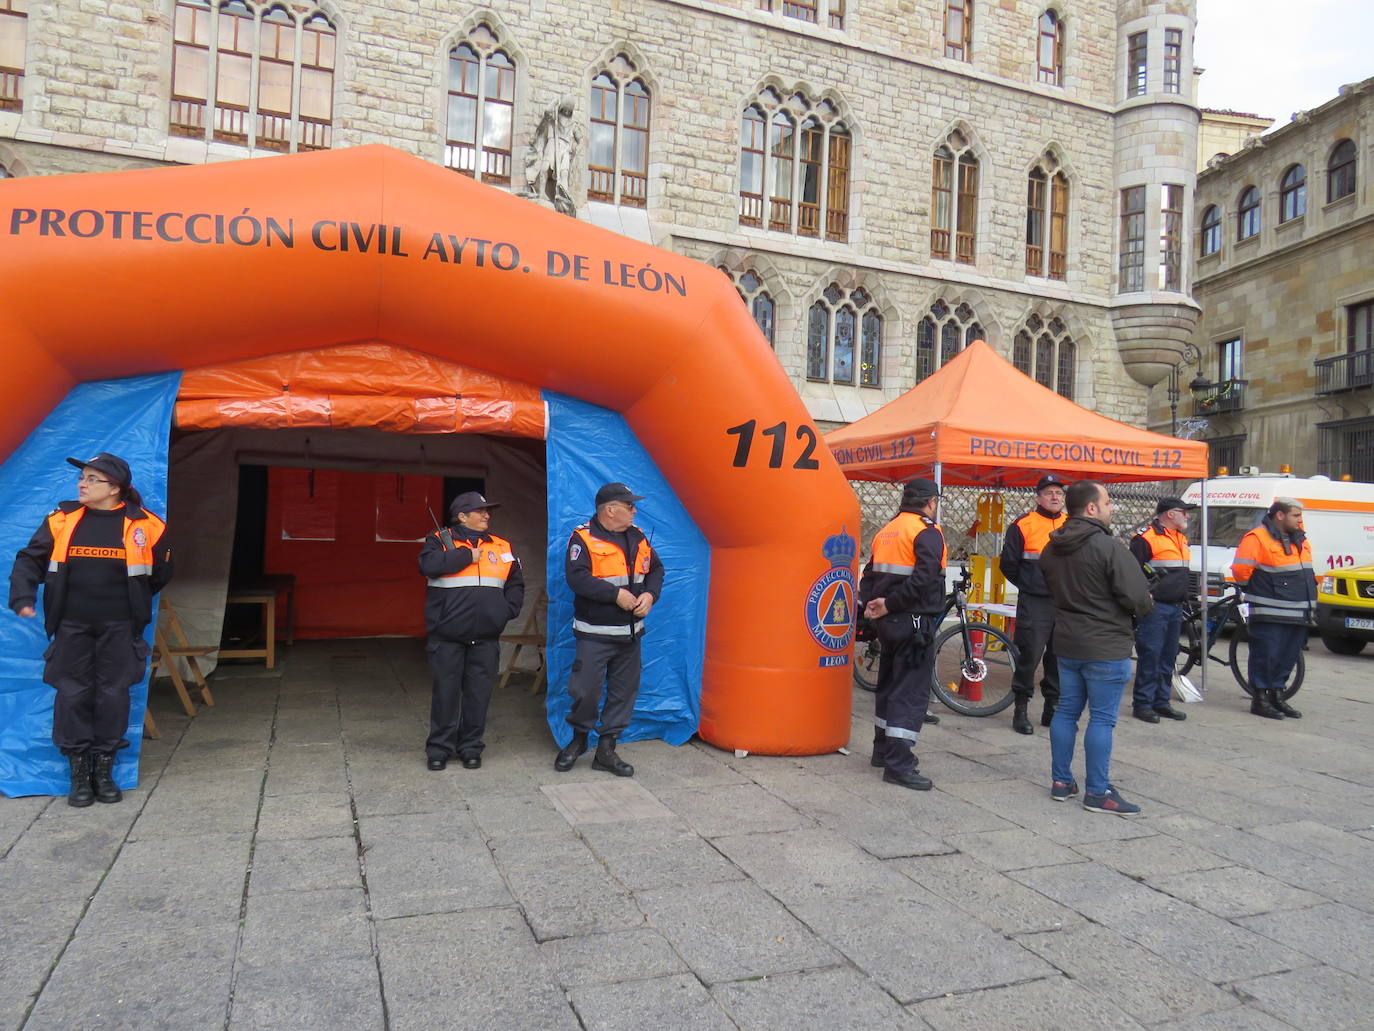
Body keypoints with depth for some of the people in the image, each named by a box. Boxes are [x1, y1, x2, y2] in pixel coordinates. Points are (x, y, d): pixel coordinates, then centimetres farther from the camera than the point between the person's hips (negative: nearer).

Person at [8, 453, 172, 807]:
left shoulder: (144, 525, -3)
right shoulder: (62, 520, 1)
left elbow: (160, 574, 11)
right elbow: (30, 559, 7)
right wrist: (22, 597, -6)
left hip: (119, 627, -1)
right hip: (72, 626, 1)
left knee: (113, 694, 4)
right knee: (73, 694, 3)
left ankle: (104, 770, 19)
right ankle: (79, 772, 16)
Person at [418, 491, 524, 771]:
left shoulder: (501, 546, 13)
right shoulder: (440, 540, 2)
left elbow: (516, 584, 19)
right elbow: (429, 564, -20)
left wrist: (507, 610, 3)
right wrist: (468, 555, -12)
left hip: (486, 638, 3)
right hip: (447, 636, -3)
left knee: (479, 693, 7)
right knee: (445, 692, 4)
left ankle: (471, 747, 20)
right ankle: (439, 748, 18)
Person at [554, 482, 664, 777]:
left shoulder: (637, 537, 10)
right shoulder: (583, 538, -10)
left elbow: (656, 569, 17)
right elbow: (577, 578, -21)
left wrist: (650, 594, -3)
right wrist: (616, 594, -22)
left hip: (630, 633, 6)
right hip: (595, 634, -6)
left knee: (624, 691, 9)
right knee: (585, 690, -3)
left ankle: (606, 749, 22)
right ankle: (579, 739, 25)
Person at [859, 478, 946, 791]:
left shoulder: (887, 530, 15)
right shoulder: (927, 531, -11)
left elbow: (869, 575, 11)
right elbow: (923, 579, -23)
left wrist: (869, 604, -2)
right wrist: (889, 605, -18)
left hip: (888, 621, 8)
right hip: (914, 621, -8)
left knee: (889, 684, 19)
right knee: (912, 691, -6)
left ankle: (883, 749, 29)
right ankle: (898, 764, -7)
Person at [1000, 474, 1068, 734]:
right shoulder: (1023, 525, -3)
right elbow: (1008, 563, 2)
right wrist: (1028, 586, 7)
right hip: (1034, 604, -5)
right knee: (1030, 655, -6)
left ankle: (1053, 707, 21)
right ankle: (1021, 708, 6)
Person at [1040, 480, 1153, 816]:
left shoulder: (1051, 548, 6)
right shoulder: (1109, 546, -18)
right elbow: (1138, 597, -18)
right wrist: (1145, 605, 3)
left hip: (1066, 643, 7)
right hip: (1106, 646, -7)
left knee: (1066, 710, 14)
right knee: (1102, 718, 0)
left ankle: (1061, 781, 22)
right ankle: (1097, 792, 6)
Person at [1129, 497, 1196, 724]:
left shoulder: (1181, 538, 19)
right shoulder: (1146, 538, -11)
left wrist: (1186, 599, 25)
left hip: (1176, 608, 9)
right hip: (1155, 607, -9)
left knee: (1168, 658, 12)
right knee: (1150, 656, -7)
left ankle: (1161, 702, 21)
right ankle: (1142, 704, 0)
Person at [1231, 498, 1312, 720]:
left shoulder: (1299, 539, 14)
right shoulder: (1257, 538, -13)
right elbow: (1240, 570, -16)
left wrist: (1310, 605, 23)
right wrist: (1254, 589, 0)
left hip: (1299, 615, 8)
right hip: (1270, 615, -8)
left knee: (1288, 657, 13)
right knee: (1266, 656, -4)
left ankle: (1277, 696, 24)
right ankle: (1259, 699, 5)